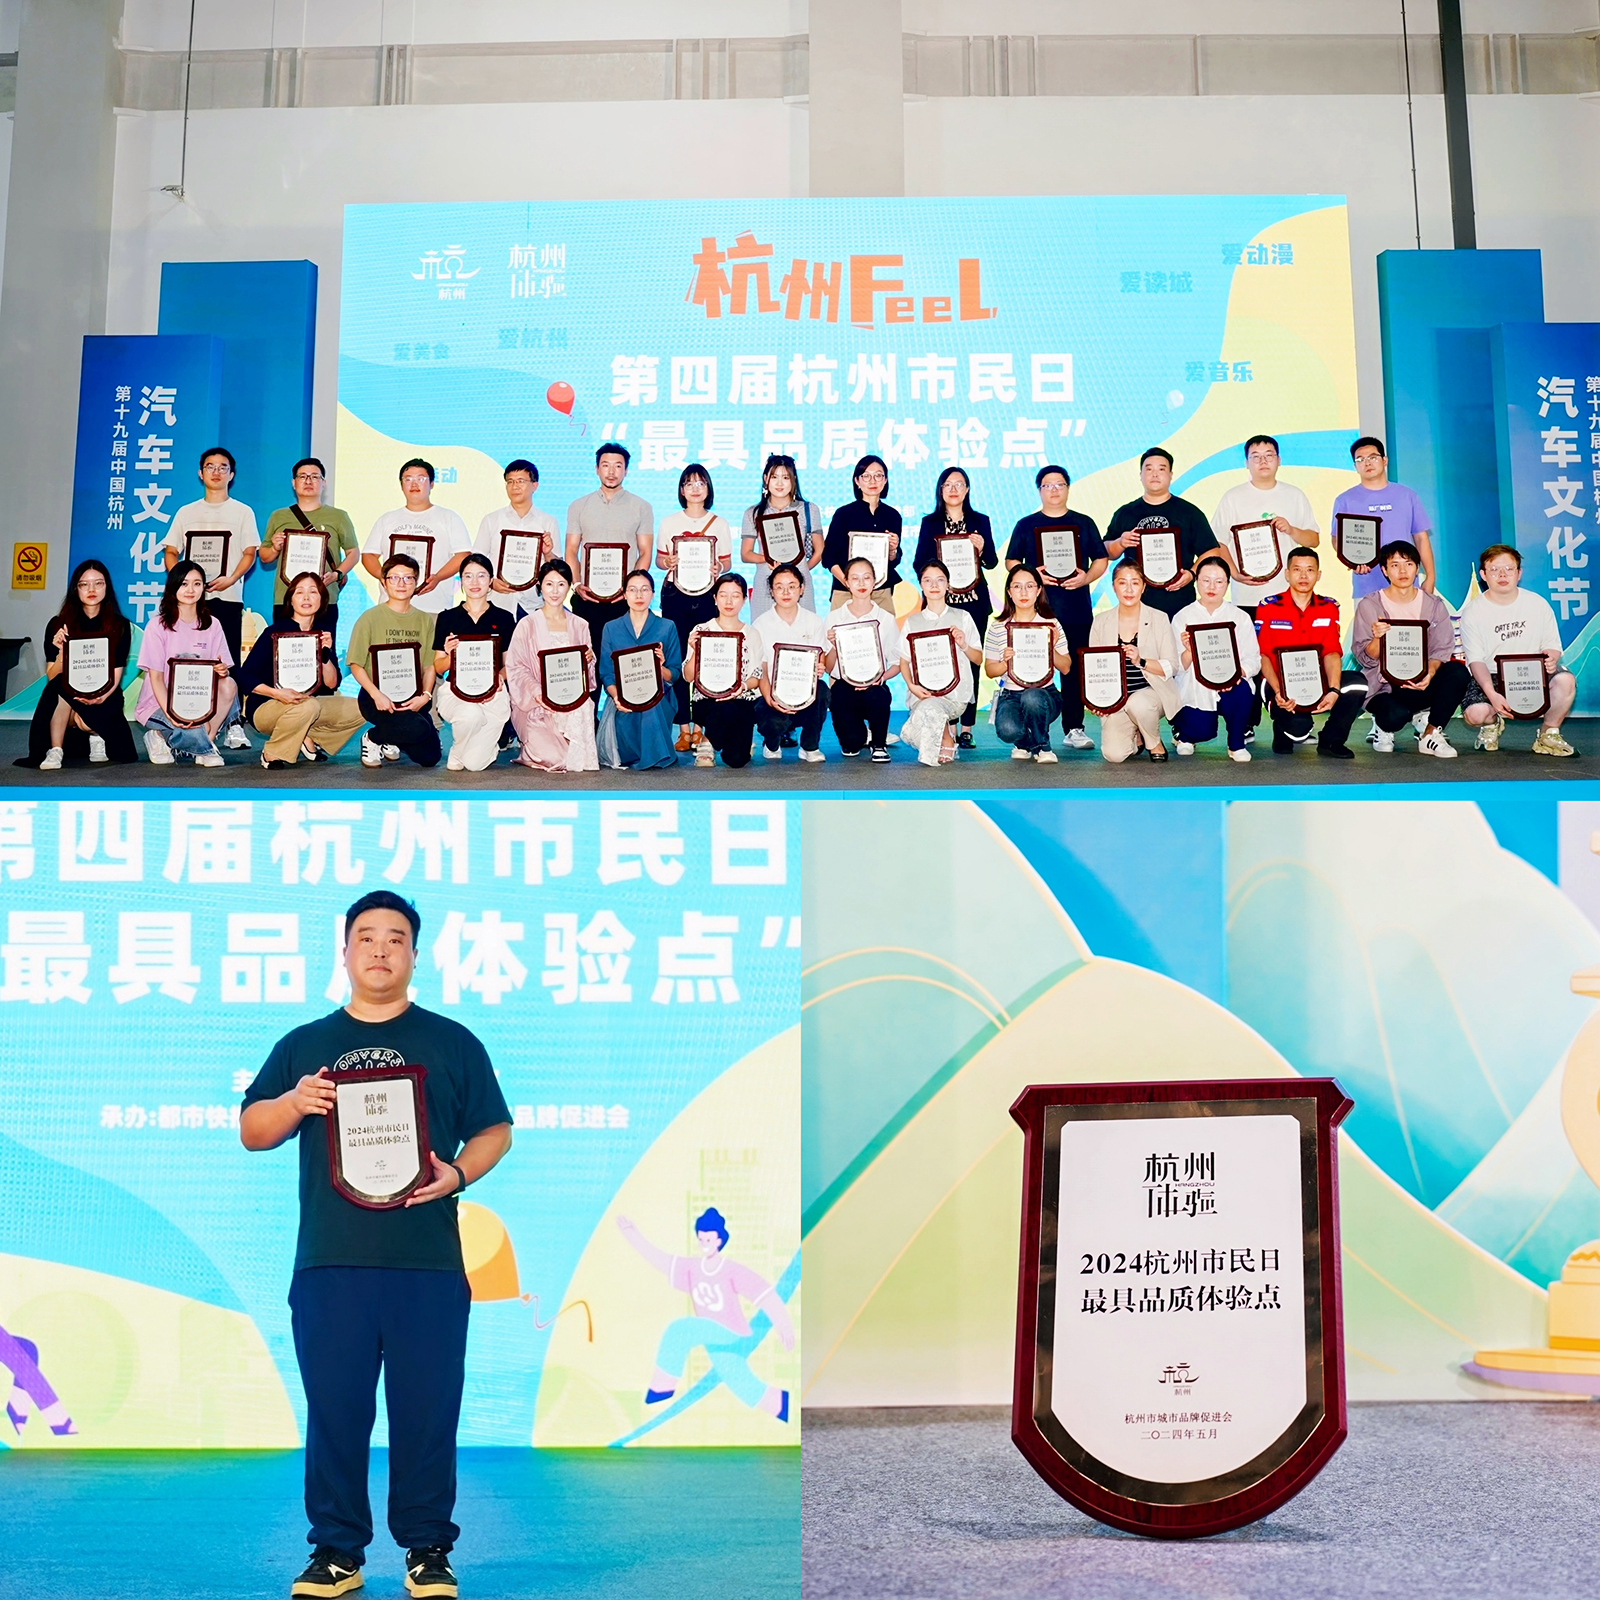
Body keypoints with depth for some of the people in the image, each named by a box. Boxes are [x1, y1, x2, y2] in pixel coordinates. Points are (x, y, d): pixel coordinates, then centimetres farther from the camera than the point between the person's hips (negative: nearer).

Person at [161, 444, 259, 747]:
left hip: (228, 596, -2)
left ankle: (234, 725, -6)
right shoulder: (186, 512, 16)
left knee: (229, 662, -6)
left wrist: (230, 579, -13)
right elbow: (170, 552, 13)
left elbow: (249, 553, 4)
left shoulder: (242, 512, 11)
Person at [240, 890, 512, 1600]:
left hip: (428, 1264, -1)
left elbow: (493, 1130, 9)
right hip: (328, 1263, 1)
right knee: (333, 1409, 4)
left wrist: (458, 1174, -11)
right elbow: (251, 1132, 12)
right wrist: (294, 1102, -8)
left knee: (427, 1410, 1)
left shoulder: (452, 1042, 10)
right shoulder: (302, 1046, 15)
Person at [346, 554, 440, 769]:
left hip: (413, 697, 5)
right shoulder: (370, 618, -3)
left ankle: (392, 741, 25)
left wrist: (425, 696, -11)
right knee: (419, 729, -32)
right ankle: (372, 739, 0)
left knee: (430, 757, -7)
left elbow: (430, 664, 7)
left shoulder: (425, 620, 9)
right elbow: (355, 664, -5)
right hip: (377, 696, -5)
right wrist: (376, 694, -19)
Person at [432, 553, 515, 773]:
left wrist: (499, 677, -11)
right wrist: (450, 656, -16)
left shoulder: (504, 618, 8)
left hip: (492, 689, 0)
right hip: (455, 687, 0)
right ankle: (456, 753, -1)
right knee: (471, 714, -37)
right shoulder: (447, 617, 7)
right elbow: (438, 668, 6)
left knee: (475, 763, -15)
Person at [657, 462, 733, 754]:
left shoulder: (719, 524, 10)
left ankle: (700, 725, 1)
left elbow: (727, 562, 10)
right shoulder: (669, 522, 11)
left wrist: (718, 569, -12)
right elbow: (659, 558, 12)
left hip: (707, 596, 0)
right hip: (675, 595, 0)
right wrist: (667, 563, -10)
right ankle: (683, 727, 1)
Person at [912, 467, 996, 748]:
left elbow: (992, 563, 9)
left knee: (972, 661, -1)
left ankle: (966, 727, 2)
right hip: (941, 601, -1)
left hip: (974, 601, 1)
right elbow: (919, 563, 5)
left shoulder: (980, 521, 11)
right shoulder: (930, 523, 9)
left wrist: (982, 548, -10)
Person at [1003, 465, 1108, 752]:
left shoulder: (1084, 523, 12)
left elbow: (1101, 560, 11)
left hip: (1077, 609, 1)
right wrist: (1033, 574, -12)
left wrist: (1086, 577, -9)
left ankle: (1074, 728, 8)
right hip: (1038, 607, -1)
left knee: (1075, 669, 2)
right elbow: (1011, 562, 7)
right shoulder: (1026, 525, 9)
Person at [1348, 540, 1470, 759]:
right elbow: (1365, 659, -5)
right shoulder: (1369, 605, 0)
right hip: (1385, 688, -3)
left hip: (1422, 684, 3)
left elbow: (1442, 649, -1)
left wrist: (1429, 674, -22)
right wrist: (1377, 638, -27)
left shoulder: (1434, 605, 8)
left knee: (1458, 671, -28)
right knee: (1396, 715, -36)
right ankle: (1383, 725, 5)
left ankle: (1430, 734, -10)